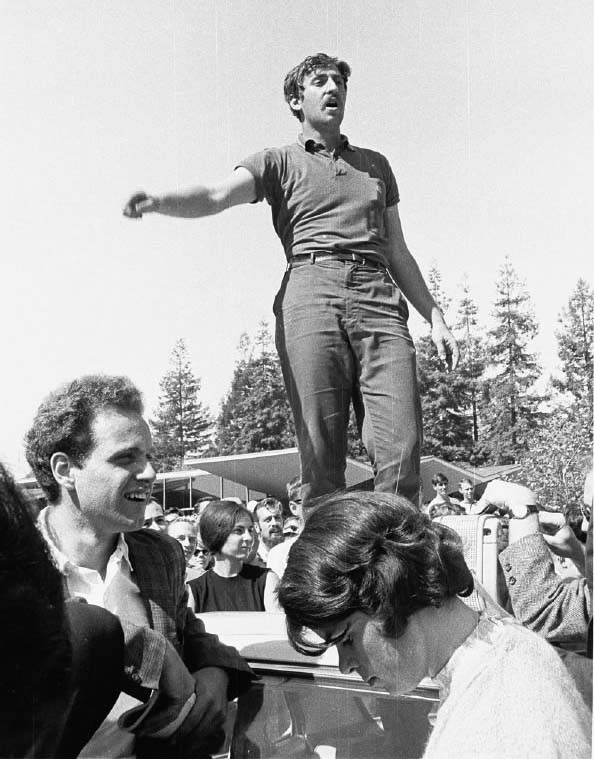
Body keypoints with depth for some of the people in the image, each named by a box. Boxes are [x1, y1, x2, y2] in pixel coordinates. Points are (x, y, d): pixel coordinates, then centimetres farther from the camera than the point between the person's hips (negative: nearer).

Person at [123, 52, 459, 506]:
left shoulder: (376, 164, 30)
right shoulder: (278, 162, 18)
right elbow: (216, 196, -1)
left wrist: (435, 317, 21)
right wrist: (156, 202, -22)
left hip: (379, 298, 3)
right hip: (310, 296, -2)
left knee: (402, 448, -12)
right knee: (321, 454, -10)